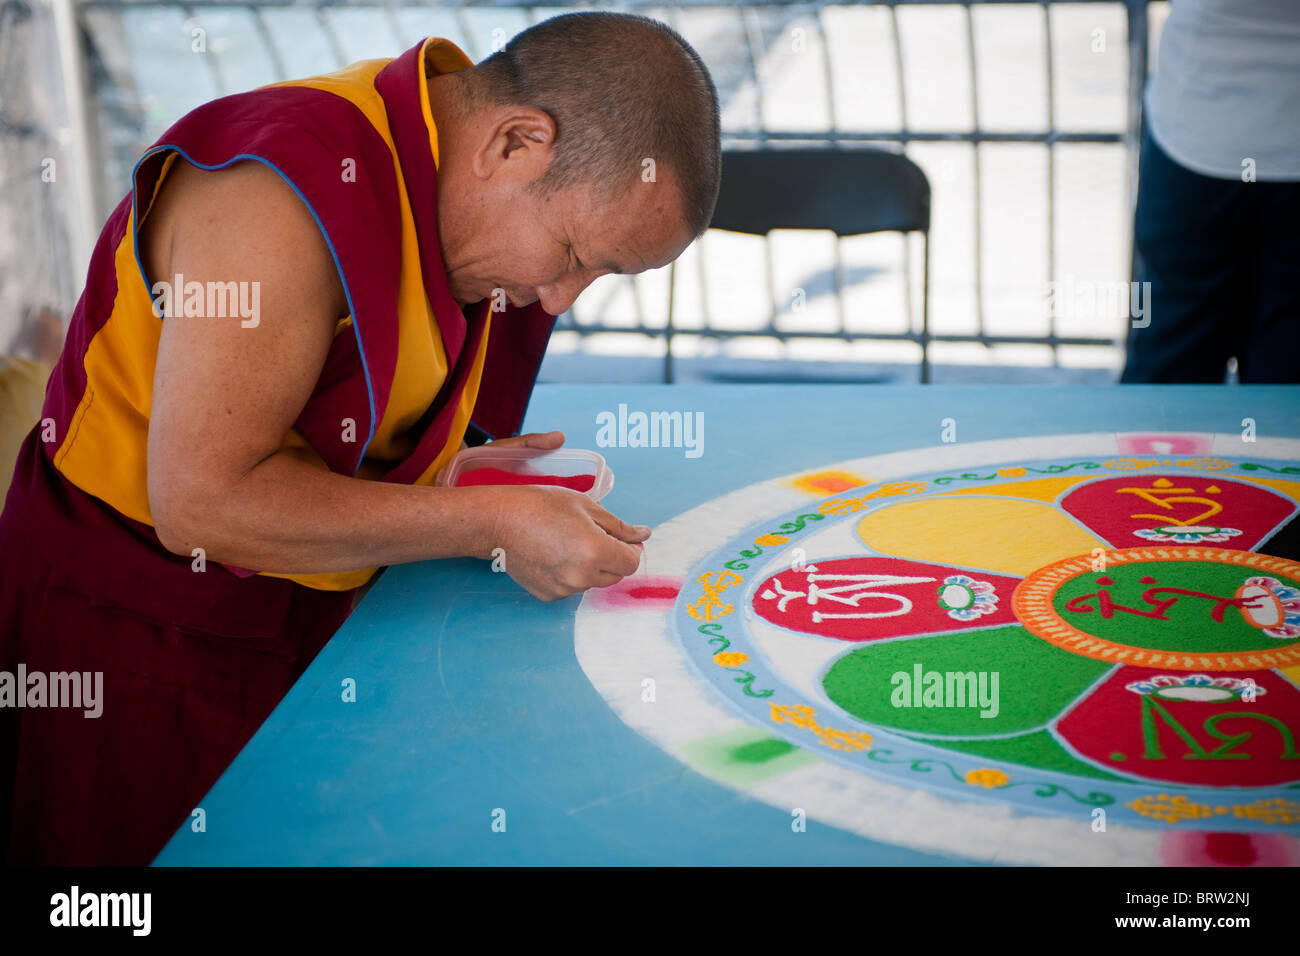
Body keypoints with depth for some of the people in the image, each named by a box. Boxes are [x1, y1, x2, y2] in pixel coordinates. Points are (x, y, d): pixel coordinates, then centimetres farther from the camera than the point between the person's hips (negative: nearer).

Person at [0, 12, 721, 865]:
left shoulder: (454, 186, 0)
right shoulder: (290, 191, -28)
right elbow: (202, 501, -31)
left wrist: (458, 477, -6)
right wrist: (491, 523, -26)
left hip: (310, 617, 8)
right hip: (134, 628, -8)